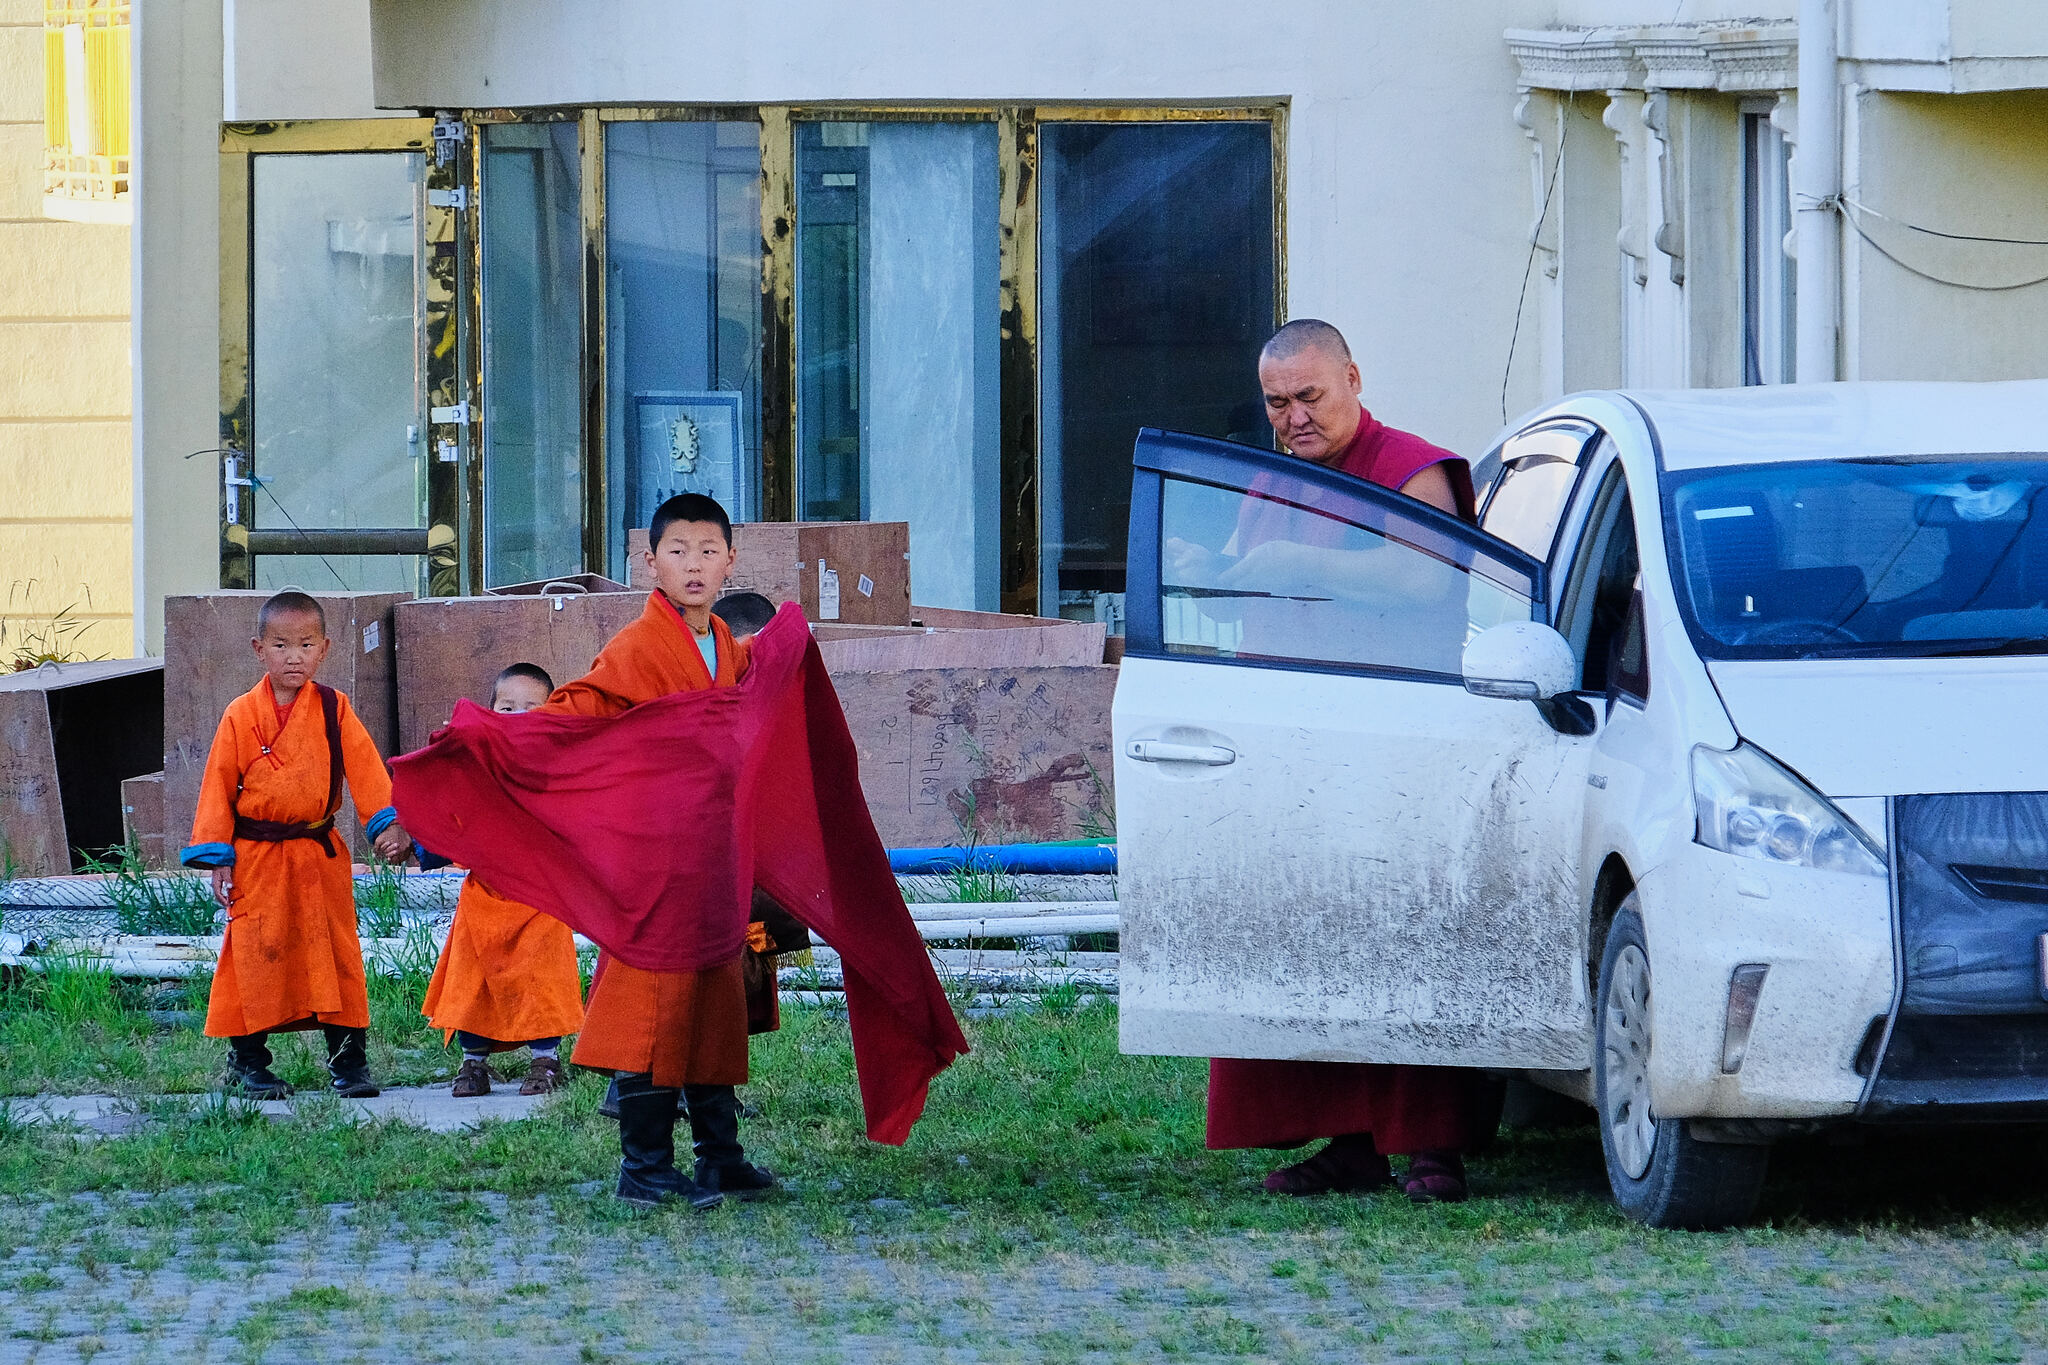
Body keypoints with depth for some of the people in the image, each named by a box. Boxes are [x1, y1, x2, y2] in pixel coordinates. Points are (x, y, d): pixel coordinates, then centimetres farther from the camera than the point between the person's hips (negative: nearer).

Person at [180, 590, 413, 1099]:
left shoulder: (333, 711, 1)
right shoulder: (242, 716, -2)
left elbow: (366, 770, -4)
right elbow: (218, 787, 1)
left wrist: (389, 824, -18)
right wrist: (217, 857, -3)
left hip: (319, 855, 1)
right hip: (256, 860, -1)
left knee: (335, 952, 3)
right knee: (257, 955, 1)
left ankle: (348, 1058, 11)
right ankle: (247, 1061, 13)